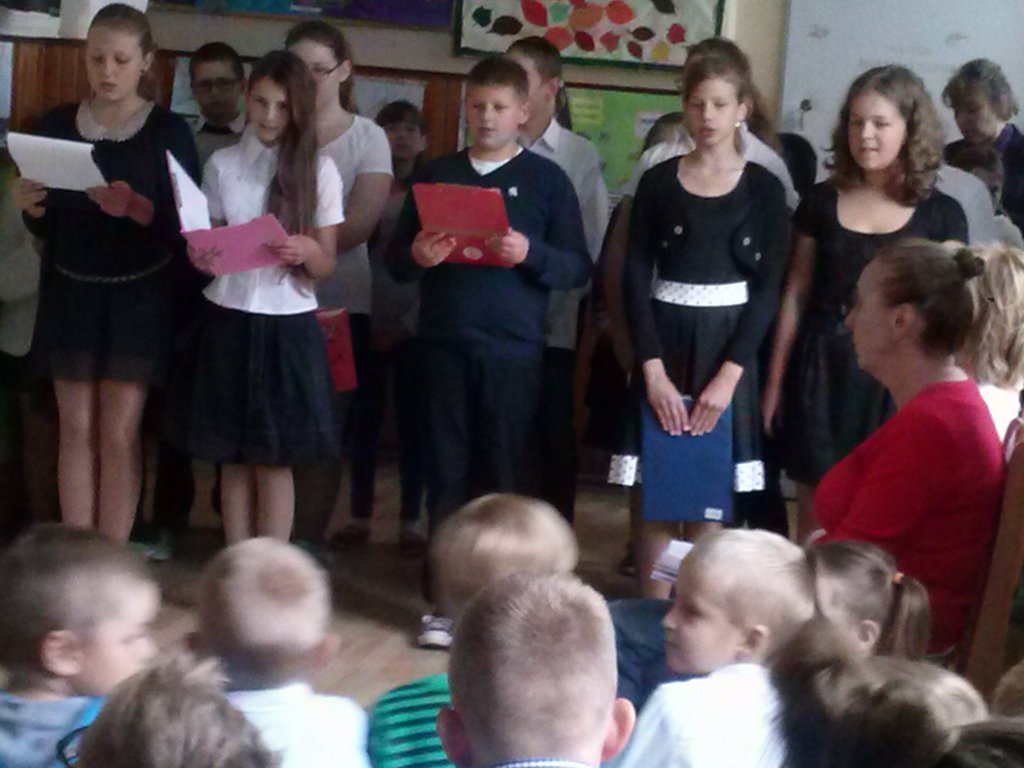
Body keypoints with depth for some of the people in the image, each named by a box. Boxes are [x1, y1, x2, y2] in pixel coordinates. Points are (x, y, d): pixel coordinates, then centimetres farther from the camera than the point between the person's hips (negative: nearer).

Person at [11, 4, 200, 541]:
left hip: (137, 300, -3)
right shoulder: (57, 125, 4)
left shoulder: (168, 132, -6)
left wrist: (138, 210, -28)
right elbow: (45, 227, 8)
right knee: (77, 430, 5)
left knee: (119, 434, -3)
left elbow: (186, 227, -10)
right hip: (70, 296, 3)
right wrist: (29, 208, -14)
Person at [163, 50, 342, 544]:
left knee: (275, 460, 0)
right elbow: (207, 243, 9)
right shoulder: (221, 165, 5)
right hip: (228, 321, 2)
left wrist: (307, 252, -23)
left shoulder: (319, 170, 0)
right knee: (233, 458, 6)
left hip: (288, 326, -2)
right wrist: (199, 257, -14)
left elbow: (326, 266, 0)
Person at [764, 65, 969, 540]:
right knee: (814, 518, 8)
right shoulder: (822, 202, 5)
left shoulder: (941, 216, -1)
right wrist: (775, 383, 7)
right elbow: (796, 296, 8)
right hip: (822, 369, 2)